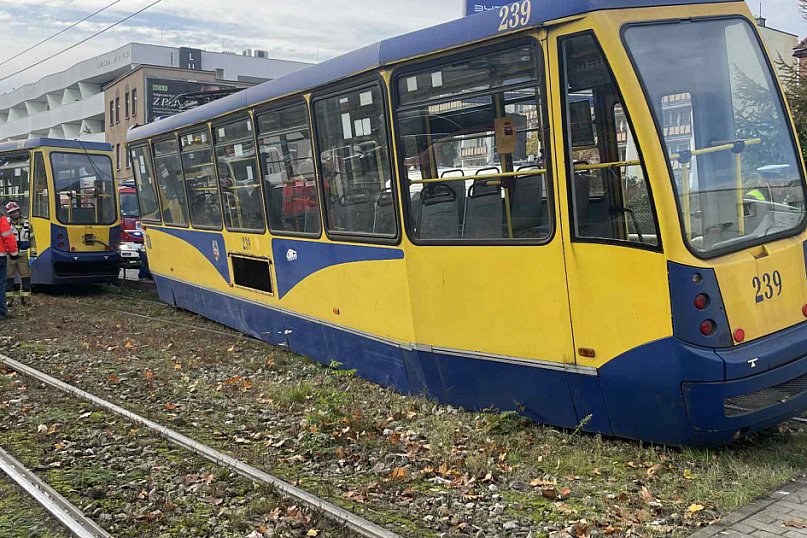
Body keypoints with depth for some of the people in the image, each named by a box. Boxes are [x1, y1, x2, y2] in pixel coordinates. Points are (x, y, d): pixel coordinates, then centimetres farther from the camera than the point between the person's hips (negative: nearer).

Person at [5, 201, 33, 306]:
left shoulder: (27, 224, 7)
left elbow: (32, 240, 11)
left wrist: (33, 255, 7)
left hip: (23, 256, 2)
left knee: (26, 277, 2)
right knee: (9, 277, 2)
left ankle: (25, 298, 10)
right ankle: (8, 298, 9)